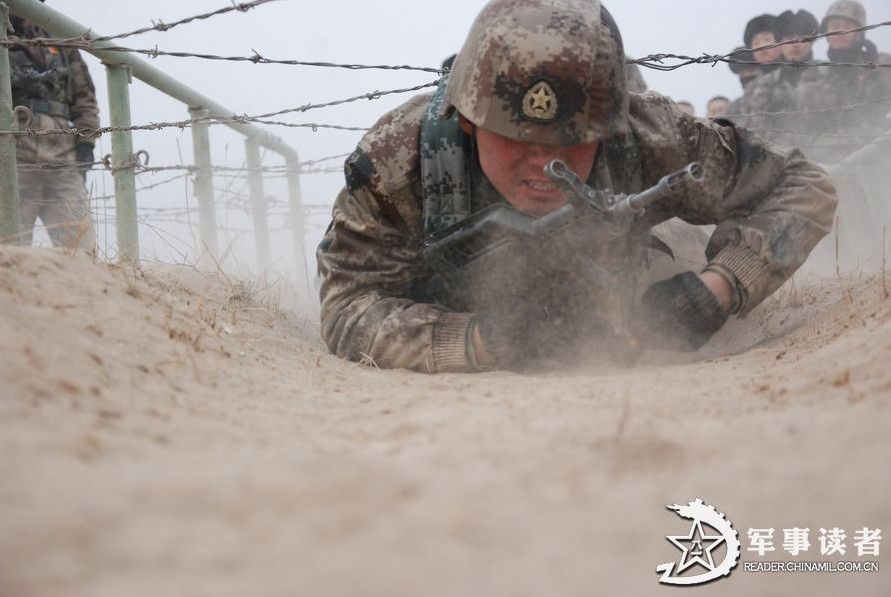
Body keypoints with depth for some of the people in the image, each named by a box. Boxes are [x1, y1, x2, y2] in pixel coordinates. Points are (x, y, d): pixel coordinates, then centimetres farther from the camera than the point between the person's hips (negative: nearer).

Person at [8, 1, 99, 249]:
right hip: (15, 154, -2)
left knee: (80, 245, -5)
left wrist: (85, 141, 7)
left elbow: (84, 96, 19)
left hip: (64, 158, 3)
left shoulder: (61, 44, 21)